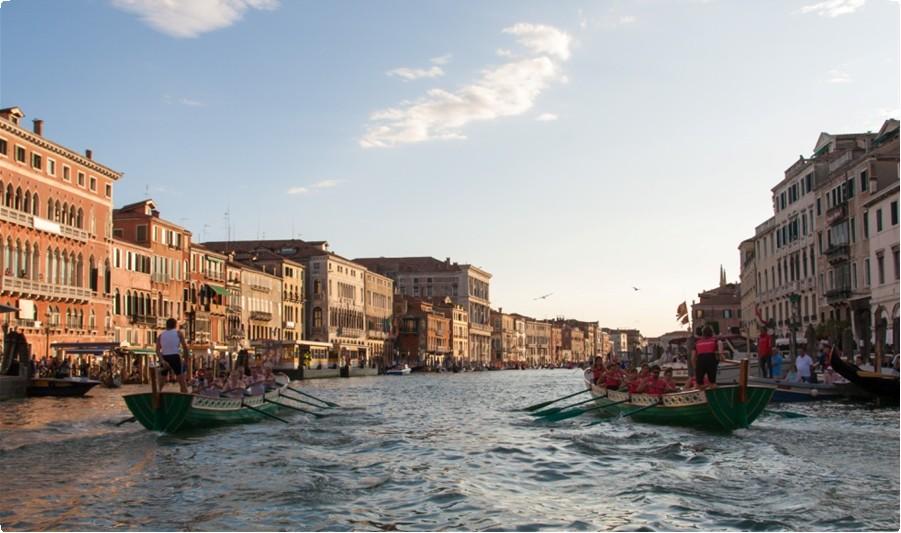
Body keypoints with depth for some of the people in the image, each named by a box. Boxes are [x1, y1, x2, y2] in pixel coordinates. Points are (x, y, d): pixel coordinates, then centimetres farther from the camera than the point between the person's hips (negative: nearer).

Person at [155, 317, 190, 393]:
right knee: (182, 382, -5)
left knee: (160, 384, 13)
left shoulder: (160, 335, 17)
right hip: (175, 357, -3)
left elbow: (158, 350, 0)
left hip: (164, 359, 3)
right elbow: (185, 347, 4)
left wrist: (162, 361, -11)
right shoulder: (178, 333, 10)